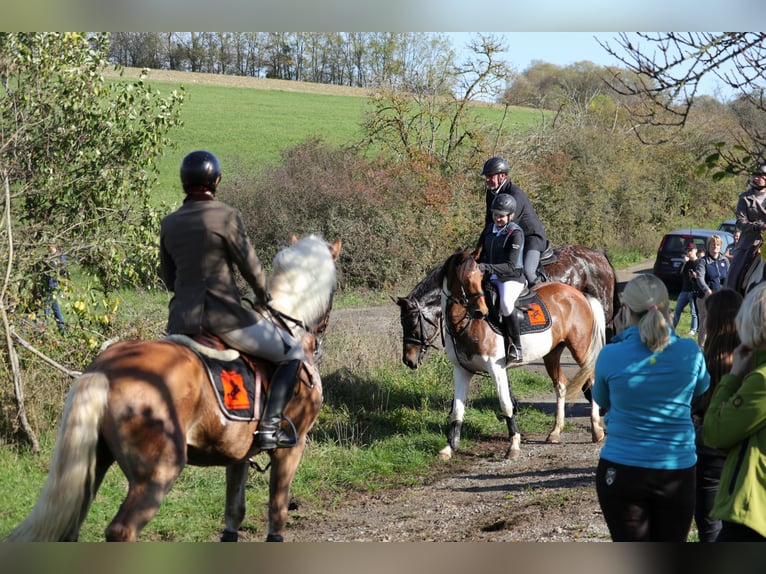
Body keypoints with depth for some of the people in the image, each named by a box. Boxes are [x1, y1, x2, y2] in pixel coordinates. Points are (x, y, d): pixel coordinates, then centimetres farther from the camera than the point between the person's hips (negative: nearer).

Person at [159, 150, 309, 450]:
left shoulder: (169, 223, 7)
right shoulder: (226, 216, -9)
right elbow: (251, 267, -3)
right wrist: (263, 297, 15)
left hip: (181, 321, 6)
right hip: (226, 316, -6)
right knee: (294, 352, 8)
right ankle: (269, 426, -5)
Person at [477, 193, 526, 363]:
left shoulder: (515, 233, -11)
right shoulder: (489, 230, 10)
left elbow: (510, 266, -19)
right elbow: (481, 254, 20)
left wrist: (487, 267, -31)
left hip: (512, 279, -7)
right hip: (491, 279, 7)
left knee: (505, 303, -36)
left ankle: (516, 348, -24)